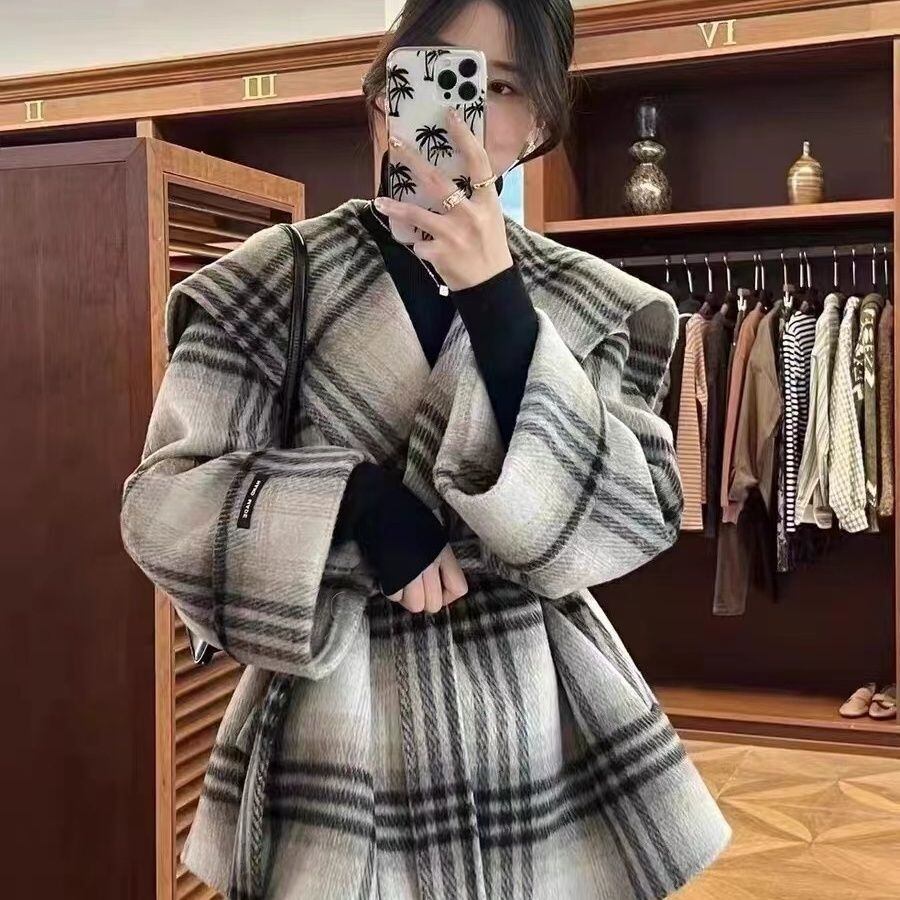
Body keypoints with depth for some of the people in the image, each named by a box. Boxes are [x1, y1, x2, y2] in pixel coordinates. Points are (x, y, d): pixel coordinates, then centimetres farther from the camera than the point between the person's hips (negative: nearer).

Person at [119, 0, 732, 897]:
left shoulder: (592, 307, 1)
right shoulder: (273, 279, -3)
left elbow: (630, 523, -12)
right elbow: (161, 502, -5)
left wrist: (495, 300, -21)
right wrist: (359, 502, -21)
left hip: (544, 732, 2)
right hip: (340, 735, -1)